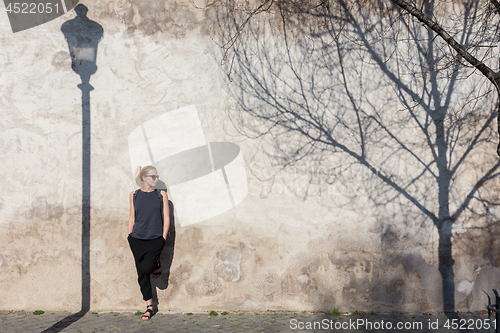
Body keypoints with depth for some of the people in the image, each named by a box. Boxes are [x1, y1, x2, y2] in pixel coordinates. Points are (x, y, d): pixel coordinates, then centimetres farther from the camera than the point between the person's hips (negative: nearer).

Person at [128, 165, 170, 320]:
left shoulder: (161, 194, 2)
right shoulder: (134, 195, 6)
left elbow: (166, 218, 3)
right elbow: (132, 218, 10)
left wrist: (163, 238, -3)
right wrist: (129, 238, 7)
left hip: (155, 239, -2)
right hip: (137, 239, 2)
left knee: (147, 268, -19)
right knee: (142, 274, 5)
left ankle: (157, 266, 18)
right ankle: (149, 308, 17)